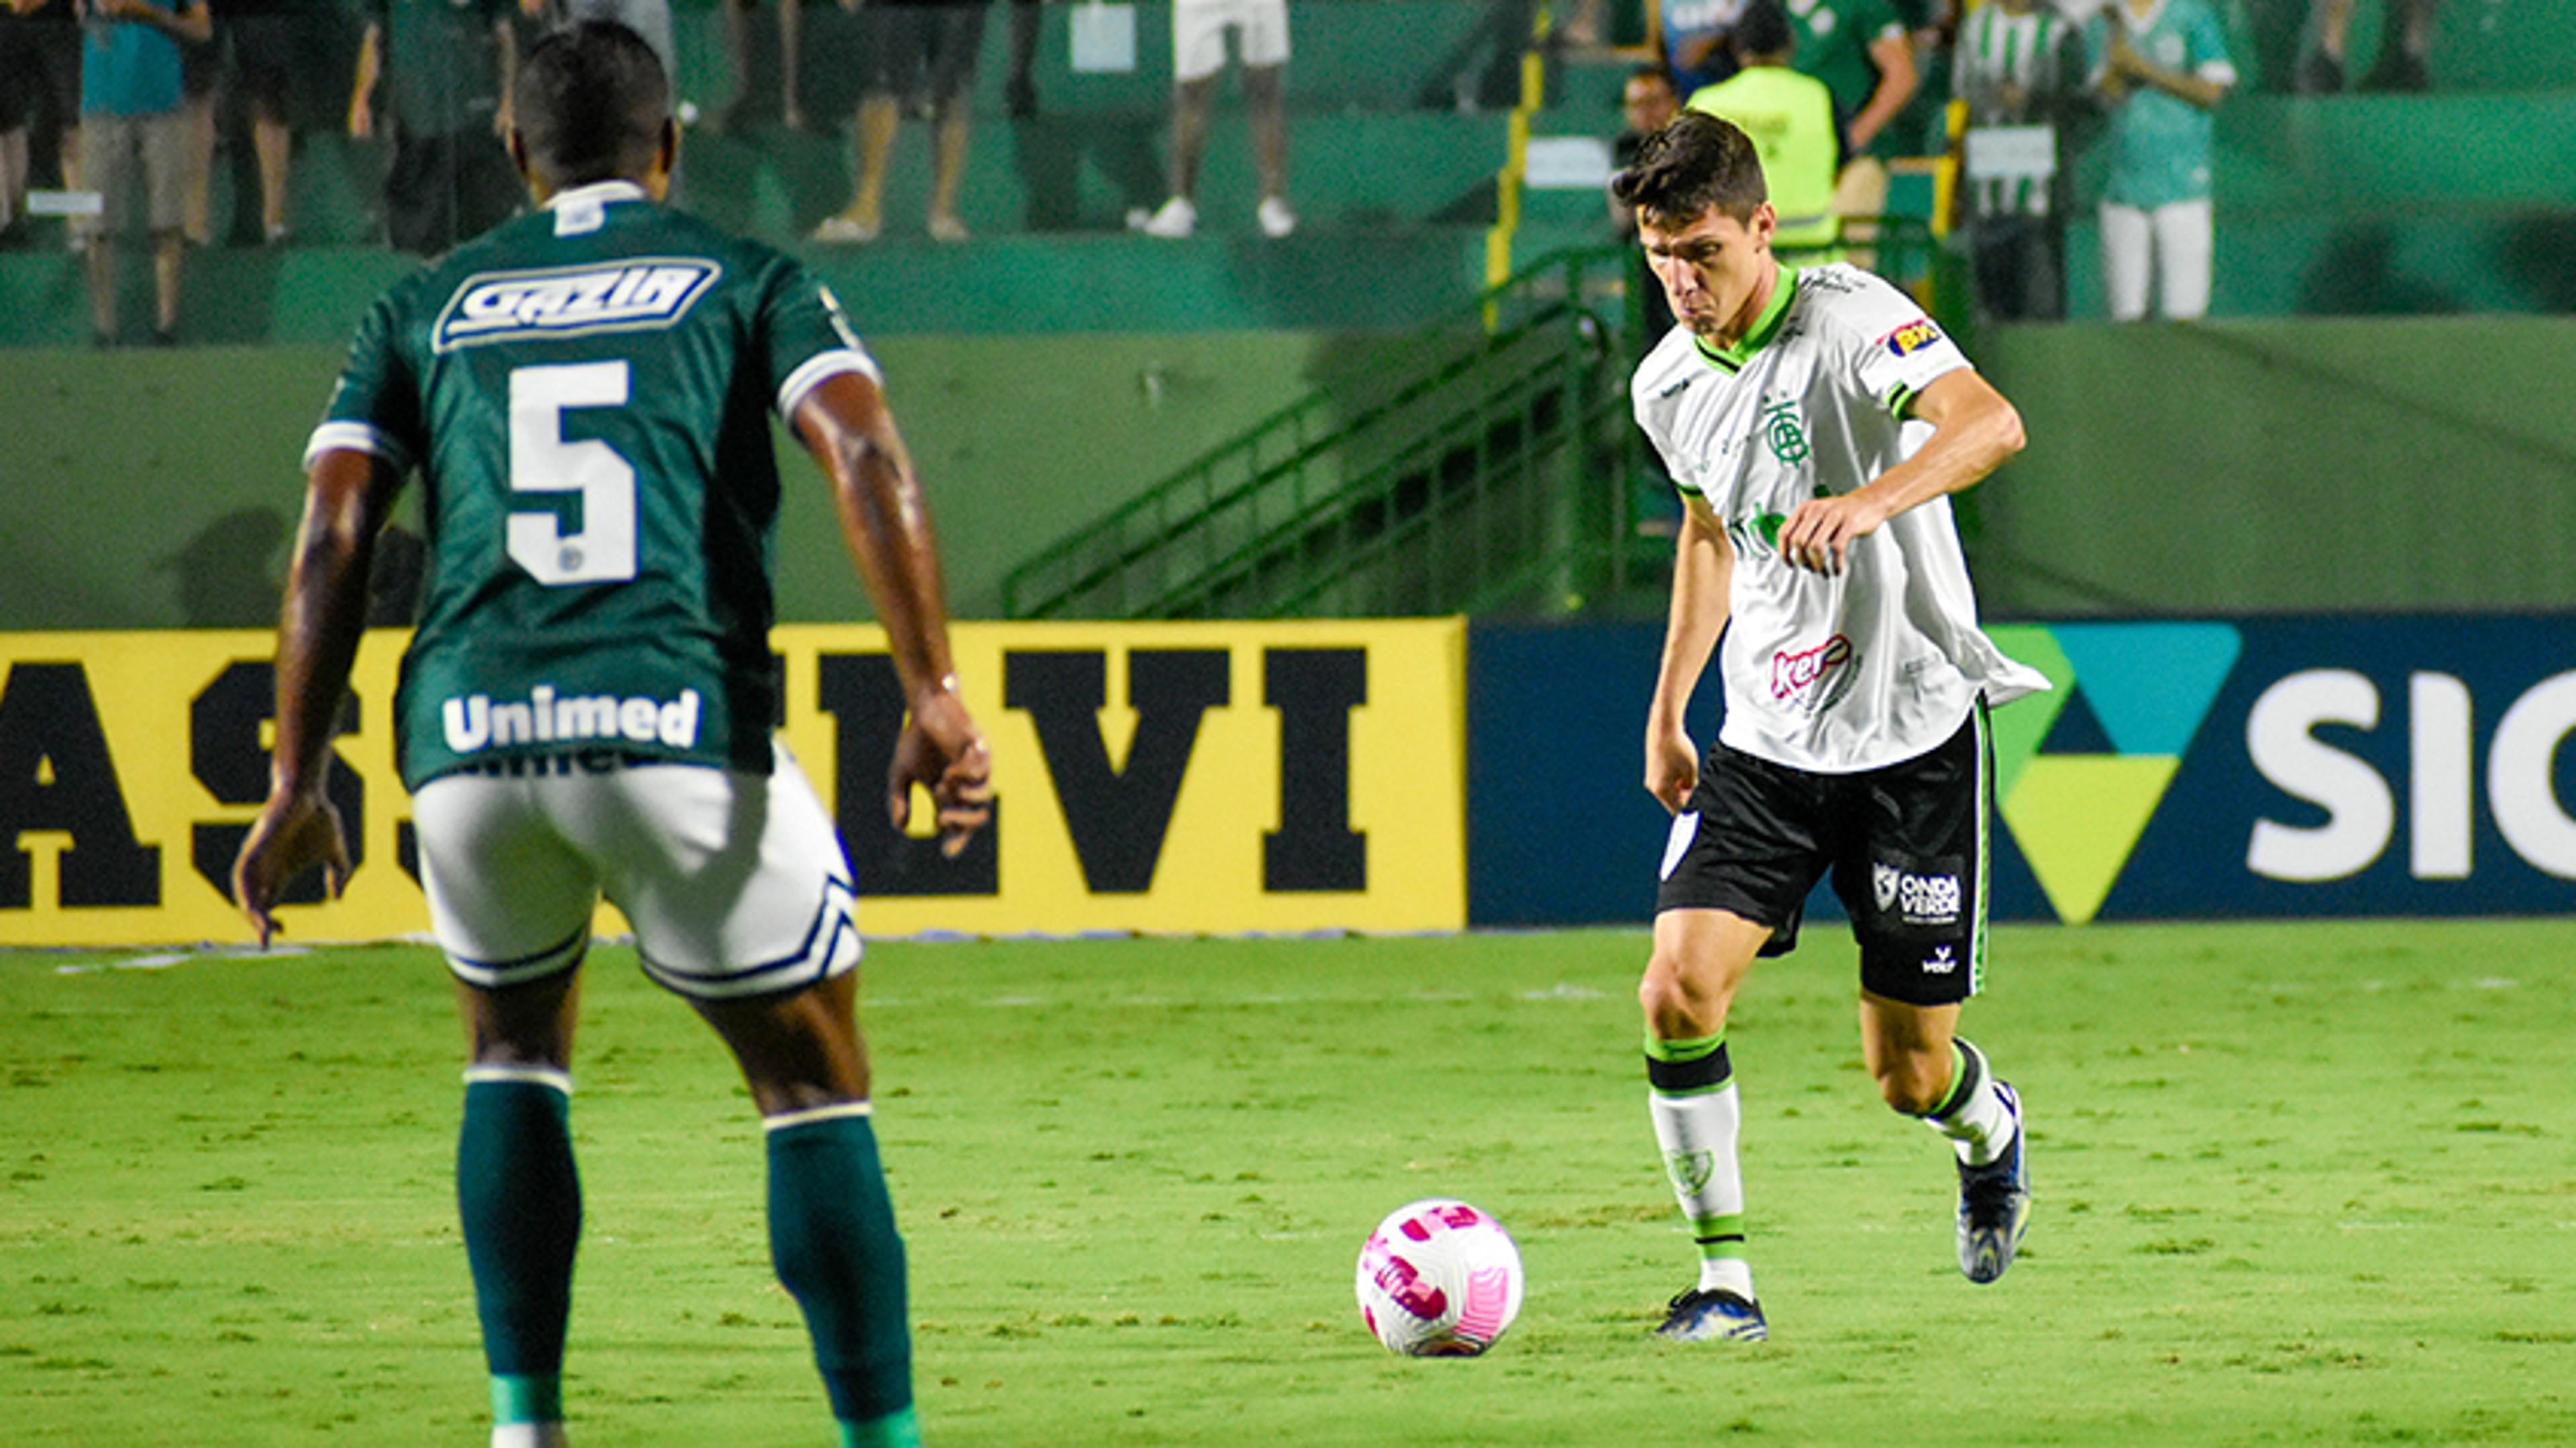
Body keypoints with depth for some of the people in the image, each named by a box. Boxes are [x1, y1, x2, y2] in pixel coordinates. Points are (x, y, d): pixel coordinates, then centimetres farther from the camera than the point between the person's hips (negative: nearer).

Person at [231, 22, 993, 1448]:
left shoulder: (425, 308, 22)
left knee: (513, 1047, 27)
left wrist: (296, 781, 9)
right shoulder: (749, 282, 16)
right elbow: (864, 453, -2)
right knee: (814, 1087, 9)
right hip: (682, 728, -3)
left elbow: (332, 533, 11)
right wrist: (934, 691, -8)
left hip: (468, 740, 3)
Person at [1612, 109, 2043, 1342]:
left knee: (1912, 1074, 2)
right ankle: (1725, 1277, -3)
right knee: (1678, 995, -16)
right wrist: (1668, 707, 23)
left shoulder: (1851, 321, -16)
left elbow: (1991, 423, -35)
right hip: (1762, 743, 5)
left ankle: (1993, 1138, 39)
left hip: (1912, 736, -5)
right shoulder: (1667, 383, 4)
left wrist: (1869, 501, -52)